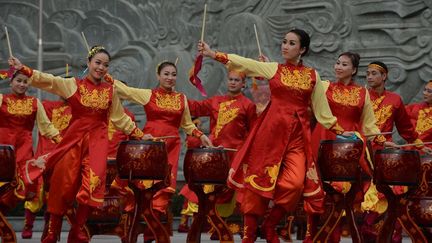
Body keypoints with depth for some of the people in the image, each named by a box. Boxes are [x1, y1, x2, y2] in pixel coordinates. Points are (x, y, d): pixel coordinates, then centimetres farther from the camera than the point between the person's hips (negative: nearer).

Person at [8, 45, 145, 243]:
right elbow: (47, 80, -9)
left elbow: (121, 119, 17)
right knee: (62, 184, 2)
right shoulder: (72, 85, 2)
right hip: (74, 139, -1)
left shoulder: (110, 90, 8)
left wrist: (139, 135, 16)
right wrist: (23, 69, -21)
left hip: (98, 141, 1)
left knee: (91, 184, -13)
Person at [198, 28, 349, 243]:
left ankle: (270, 225, 6)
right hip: (270, 130, 0)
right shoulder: (272, 69, 6)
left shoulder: (312, 76, 9)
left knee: (295, 183, -15)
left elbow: (321, 109, 15)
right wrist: (212, 54, -11)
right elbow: (242, 62, -3)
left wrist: (338, 130, 12)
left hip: (297, 134, 1)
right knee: (259, 179, -1)